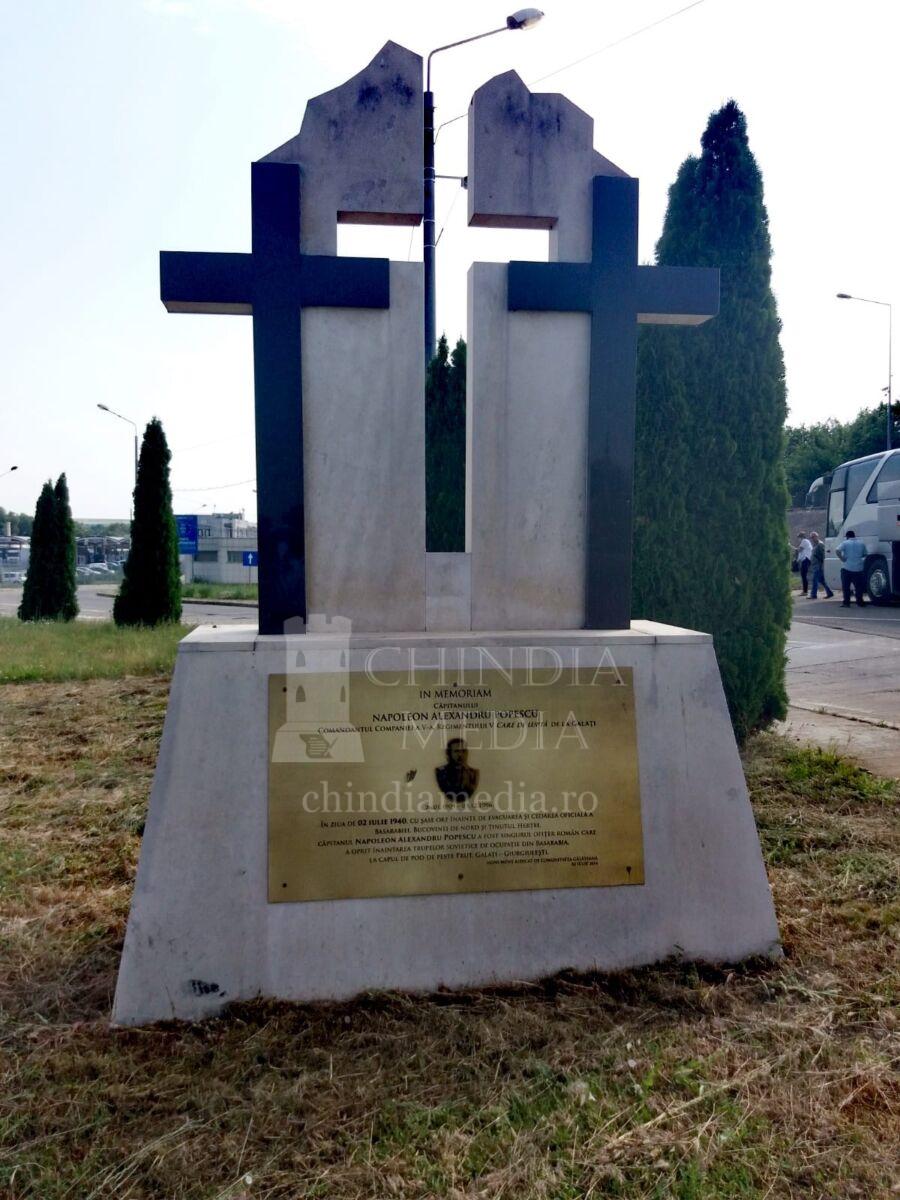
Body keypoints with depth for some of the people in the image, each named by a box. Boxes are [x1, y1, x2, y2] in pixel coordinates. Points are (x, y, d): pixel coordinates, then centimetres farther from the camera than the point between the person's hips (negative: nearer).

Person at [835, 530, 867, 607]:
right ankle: (860, 602, 13)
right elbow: (865, 555, 12)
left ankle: (846, 602, 1)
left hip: (847, 568, -3)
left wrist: (842, 559, -8)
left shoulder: (845, 543, -2)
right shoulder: (861, 543, 9)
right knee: (859, 586, 12)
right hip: (859, 569, 3)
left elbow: (837, 551, -17)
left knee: (846, 586, 4)